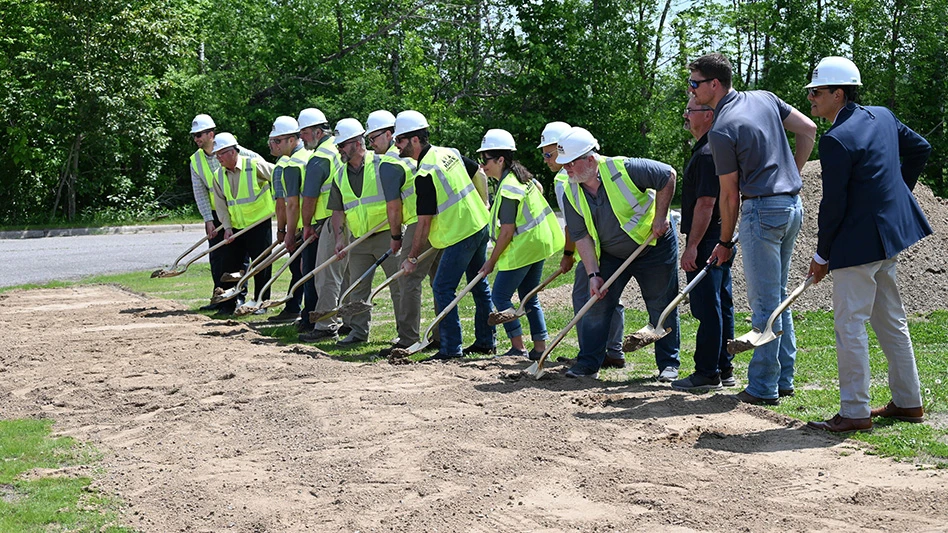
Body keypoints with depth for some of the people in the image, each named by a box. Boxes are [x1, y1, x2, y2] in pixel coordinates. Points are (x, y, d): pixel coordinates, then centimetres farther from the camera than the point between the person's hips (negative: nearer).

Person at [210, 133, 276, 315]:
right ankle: (229, 303, 14)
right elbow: (221, 204, 3)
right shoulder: (219, 176, 4)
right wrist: (227, 227, -6)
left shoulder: (255, 166, -12)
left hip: (259, 223, -5)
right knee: (230, 264, 4)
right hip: (235, 228, 5)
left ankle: (261, 302, 14)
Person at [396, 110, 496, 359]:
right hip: (480, 225, 10)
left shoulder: (425, 174, -20)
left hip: (460, 235, -10)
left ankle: (451, 348, -2)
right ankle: (486, 341, 27)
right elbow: (479, 172, 19)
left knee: (443, 288, -3)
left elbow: (424, 222, -18)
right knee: (479, 285, 17)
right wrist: (482, 206, 28)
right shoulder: (449, 152, 6)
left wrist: (412, 257, -9)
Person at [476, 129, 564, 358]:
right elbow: (539, 188, 29)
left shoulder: (508, 189, -21)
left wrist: (491, 261, -13)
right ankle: (540, 348, 15)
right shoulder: (521, 175, 7)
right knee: (529, 298, 14)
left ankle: (518, 348, -1)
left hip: (521, 249, -10)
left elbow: (507, 232, -21)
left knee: (500, 296, -1)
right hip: (538, 244, 10)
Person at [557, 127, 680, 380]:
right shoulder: (573, 193, -9)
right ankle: (588, 364, 6)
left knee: (662, 307, 1)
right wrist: (593, 274, -14)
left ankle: (669, 365, 14)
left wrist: (660, 217, -16)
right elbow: (581, 236, -7)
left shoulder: (625, 169, -25)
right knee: (595, 304, -2)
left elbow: (668, 175, -15)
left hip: (654, 247, -4)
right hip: (610, 255, 4)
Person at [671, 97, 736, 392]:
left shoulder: (707, 154, -17)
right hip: (721, 240, 11)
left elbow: (705, 204, -22)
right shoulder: (714, 149, 17)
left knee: (707, 307, -6)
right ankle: (724, 370, 19)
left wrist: (692, 246, -21)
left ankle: (707, 373, -2)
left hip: (706, 242, -11)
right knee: (721, 305, 13)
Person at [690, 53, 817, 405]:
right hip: (792, 205, 9)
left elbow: (729, 194, -8)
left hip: (762, 210, -8)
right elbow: (808, 130, 11)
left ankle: (763, 387, 4)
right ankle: (784, 379, 22)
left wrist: (725, 242, 3)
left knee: (764, 303, -2)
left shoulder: (721, 130, -13)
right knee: (778, 297, 16)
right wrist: (791, 175, 15)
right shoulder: (764, 98, 10)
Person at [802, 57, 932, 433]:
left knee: (849, 324, -3)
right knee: (890, 320, 18)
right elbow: (921, 149, 21)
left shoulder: (837, 139, -19)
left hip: (859, 243, -10)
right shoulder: (882, 116, 7)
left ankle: (855, 412, 2)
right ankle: (908, 402, 27)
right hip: (891, 231, 10)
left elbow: (833, 205, -17)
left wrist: (822, 255, -7)